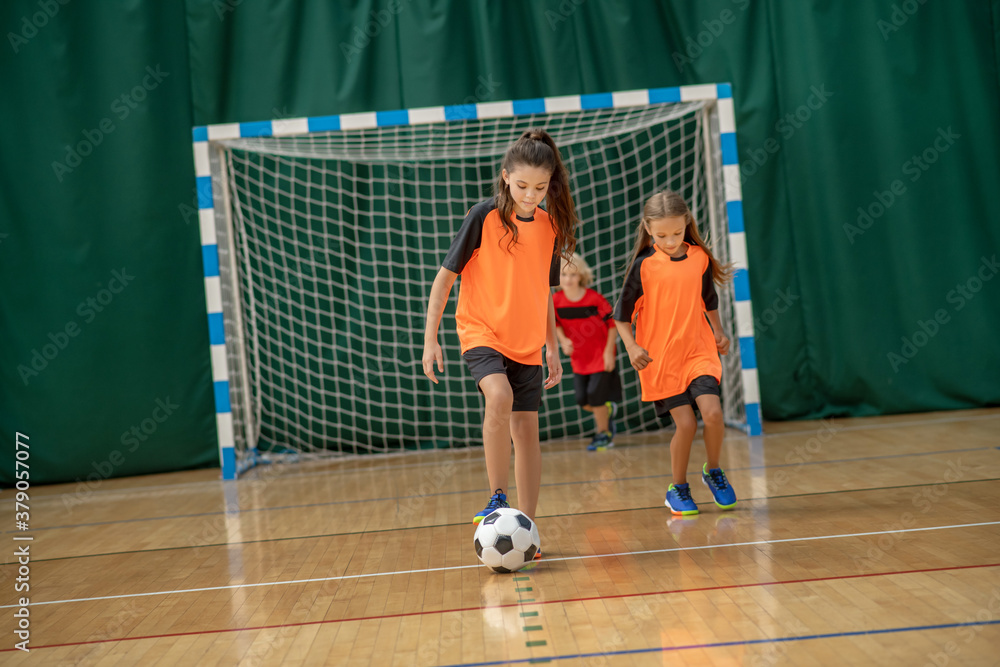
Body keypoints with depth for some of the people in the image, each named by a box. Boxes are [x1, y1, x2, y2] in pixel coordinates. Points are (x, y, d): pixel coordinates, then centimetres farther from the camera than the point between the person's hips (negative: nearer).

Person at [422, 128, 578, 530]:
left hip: (527, 343, 4)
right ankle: (498, 498, -15)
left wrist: (552, 347, 15)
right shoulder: (484, 216, -10)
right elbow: (445, 277, -6)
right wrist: (430, 339, -10)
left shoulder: (550, 226, 4)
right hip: (481, 332, -4)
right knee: (499, 397, -30)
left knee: (526, 426, 3)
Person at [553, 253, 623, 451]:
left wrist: (609, 351, -13)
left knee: (595, 397, -5)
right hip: (579, 358, 4)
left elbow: (613, 323, -11)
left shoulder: (594, 299, -20)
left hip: (601, 355, -4)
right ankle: (608, 409, 38)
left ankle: (603, 434, 18)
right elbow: (556, 323, 6)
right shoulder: (556, 300, -10)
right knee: (583, 401, 6)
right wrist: (563, 340, -14)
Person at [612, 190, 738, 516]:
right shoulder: (643, 266, -9)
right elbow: (622, 314, -3)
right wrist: (631, 347, -14)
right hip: (660, 358, -2)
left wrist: (718, 331, 18)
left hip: (699, 351, 2)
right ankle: (677, 488, 16)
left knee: (712, 412, -15)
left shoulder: (700, 257, 1)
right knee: (685, 423, -7)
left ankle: (713, 471, 14)